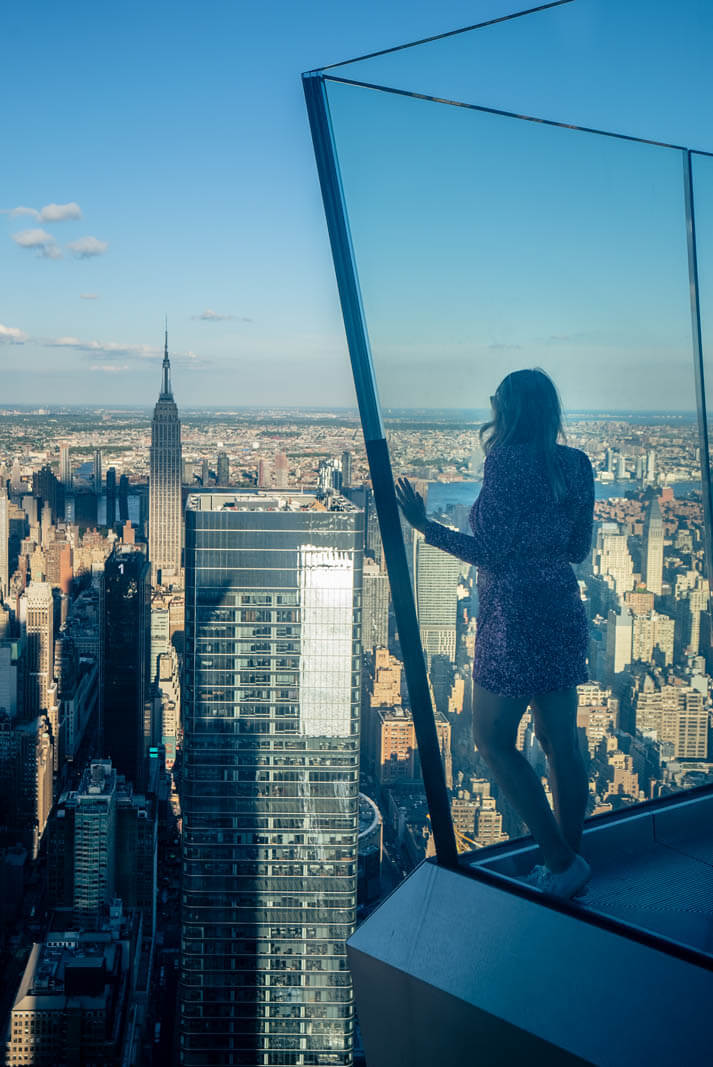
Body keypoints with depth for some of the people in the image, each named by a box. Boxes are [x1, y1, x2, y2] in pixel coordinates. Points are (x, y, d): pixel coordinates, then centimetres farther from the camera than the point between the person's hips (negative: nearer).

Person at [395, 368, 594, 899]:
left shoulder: (507, 461, -14)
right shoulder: (576, 464, 6)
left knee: (493, 739, 6)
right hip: (564, 611, 8)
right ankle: (571, 865, 22)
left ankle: (560, 862, 4)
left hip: (515, 617, -7)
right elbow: (578, 548, 12)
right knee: (561, 741, 13)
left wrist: (424, 525, -11)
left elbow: (490, 551, -17)